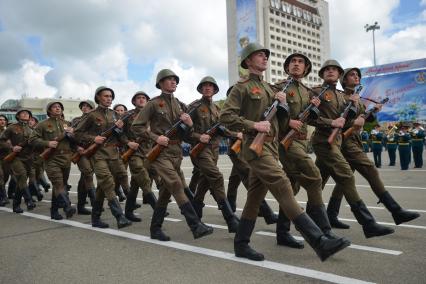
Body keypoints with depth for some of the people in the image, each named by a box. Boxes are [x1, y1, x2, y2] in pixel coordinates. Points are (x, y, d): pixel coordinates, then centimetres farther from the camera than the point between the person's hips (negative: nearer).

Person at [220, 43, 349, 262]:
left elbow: (281, 123, 21)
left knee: (255, 197, 9)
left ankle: (241, 244, 17)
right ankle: (319, 242, -20)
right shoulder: (242, 87, -1)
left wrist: (282, 105, 2)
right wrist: (253, 125, -18)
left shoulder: (269, 88, 22)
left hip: (271, 146, 8)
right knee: (283, 188, -16)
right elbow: (225, 116, -11)